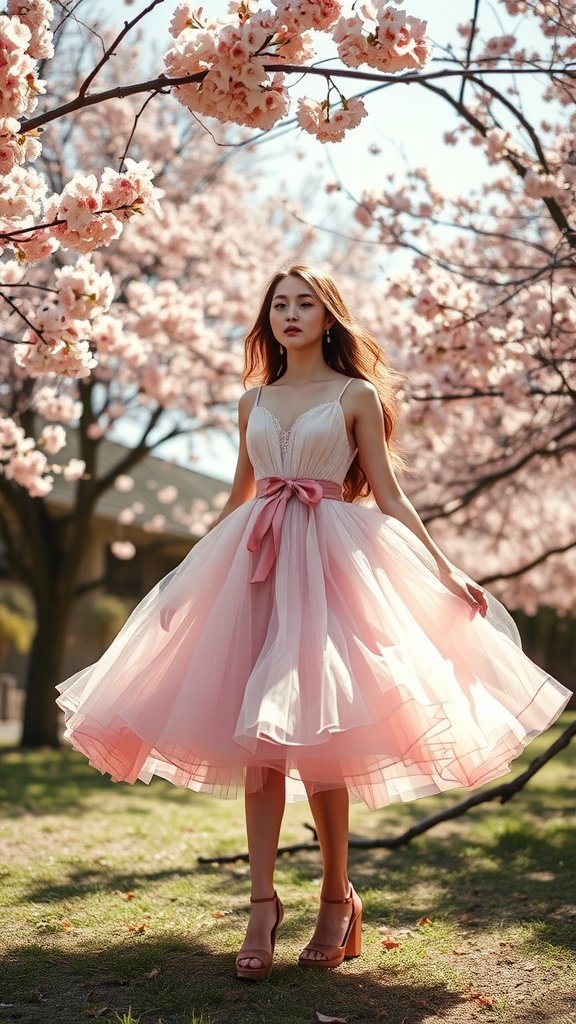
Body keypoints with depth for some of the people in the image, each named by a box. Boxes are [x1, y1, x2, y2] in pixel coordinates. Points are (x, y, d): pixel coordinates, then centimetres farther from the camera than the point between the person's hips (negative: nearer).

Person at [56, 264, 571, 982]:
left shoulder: (357, 395, 5)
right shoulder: (254, 402, 17)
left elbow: (390, 498, 3)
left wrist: (446, 572, -4)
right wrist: (186, 576, 23)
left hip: (330, 562, -4)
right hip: (255, 561, 4)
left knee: (312, 730, -8)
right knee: (256, 733, -2)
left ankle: (337, 898, 9)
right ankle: (263, 904, 2)